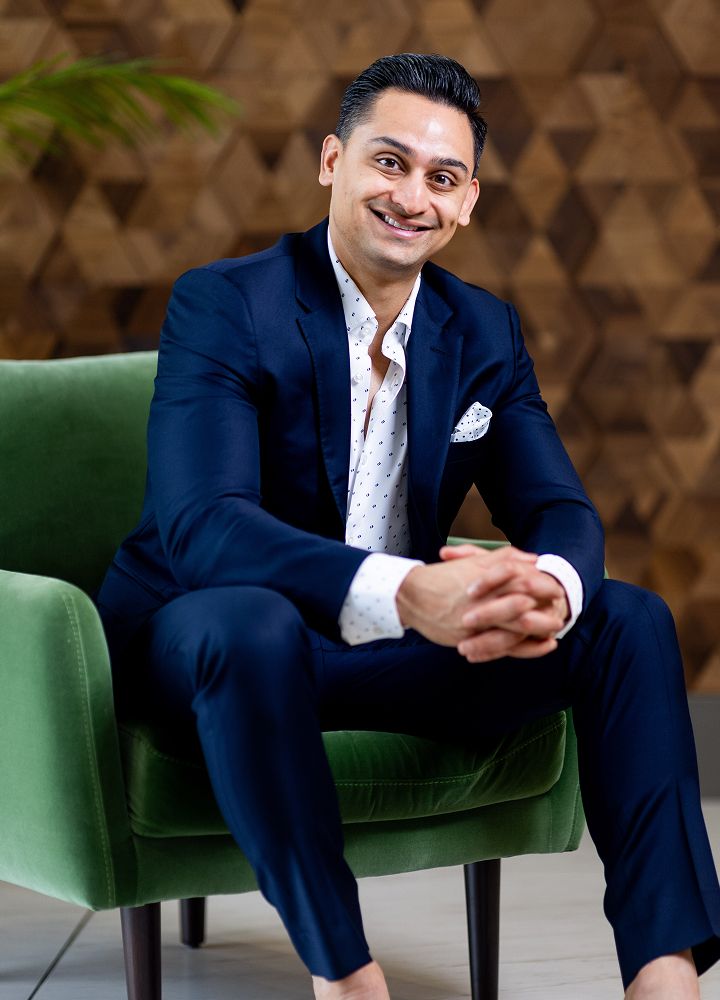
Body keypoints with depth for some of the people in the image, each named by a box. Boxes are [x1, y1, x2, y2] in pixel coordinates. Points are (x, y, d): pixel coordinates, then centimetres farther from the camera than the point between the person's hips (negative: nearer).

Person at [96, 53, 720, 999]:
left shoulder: (485, 329, 4)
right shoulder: (222, 305, -15)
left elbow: (560, 508, -2)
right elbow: (199, 524, -29)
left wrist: (551, 589, -30)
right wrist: (403, 593, -45)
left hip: (403, 641, 6)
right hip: (206, 640, -5)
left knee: (631, 621, -11)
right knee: (249, 623, -40)